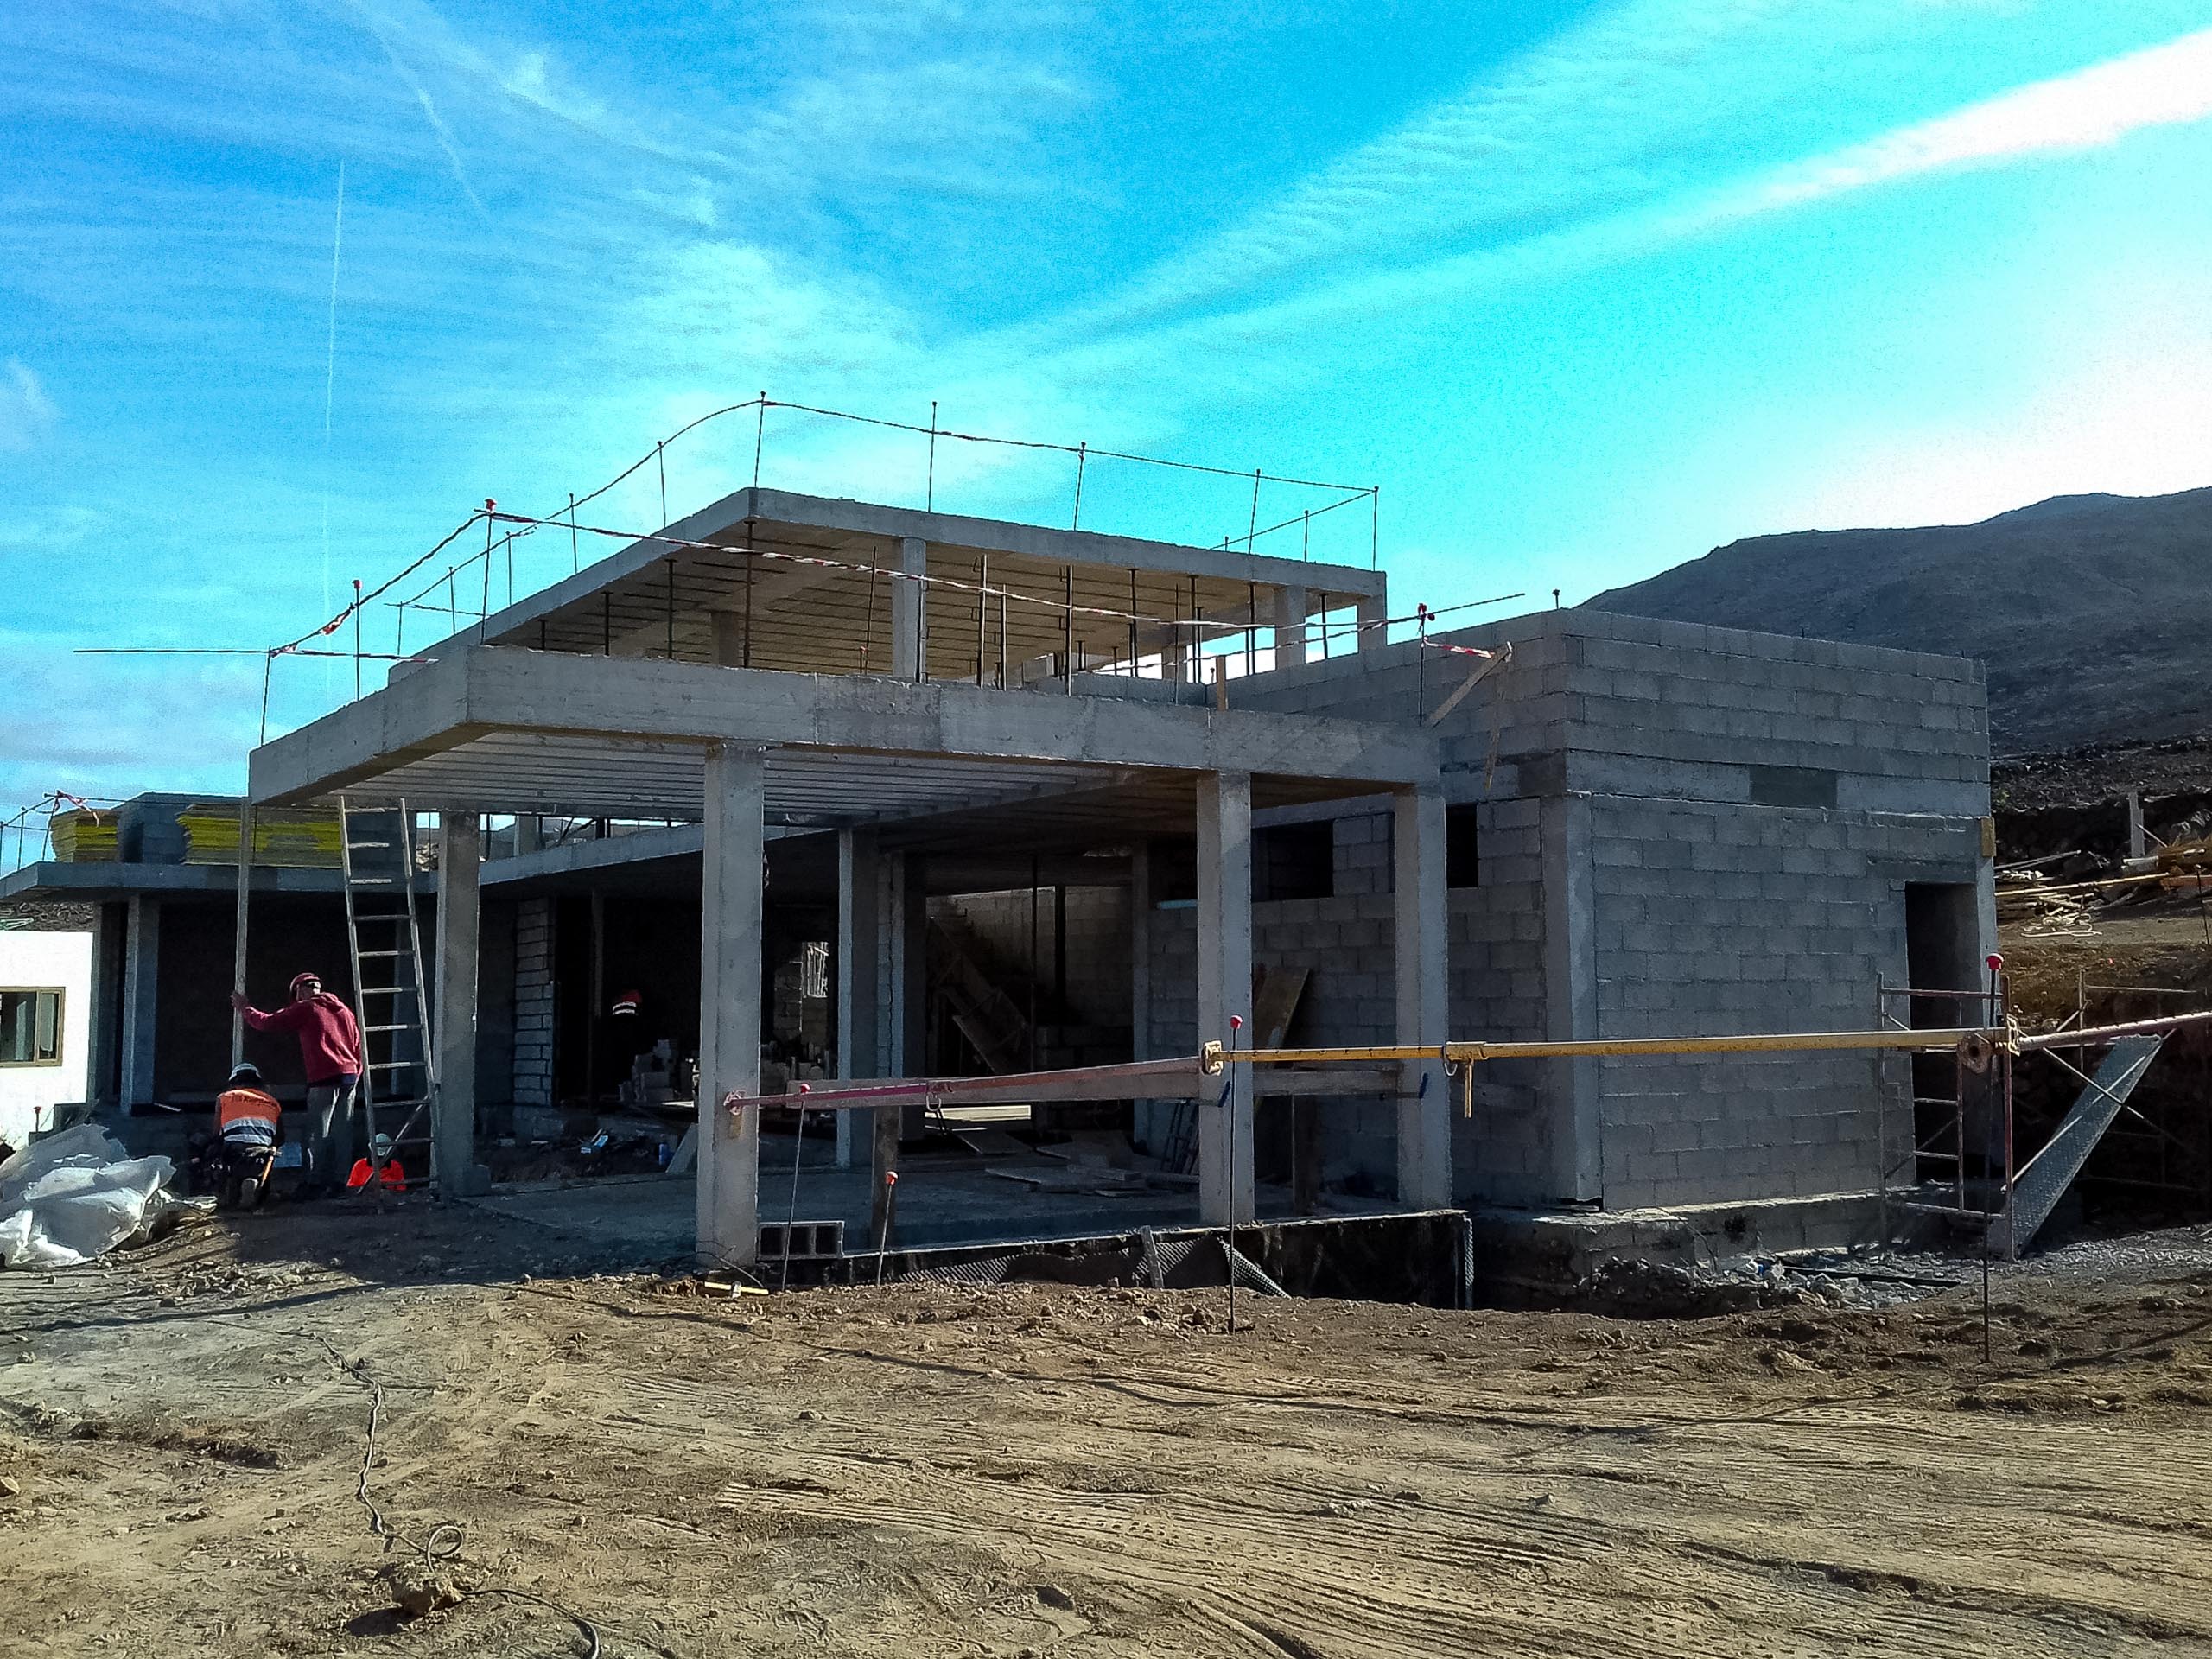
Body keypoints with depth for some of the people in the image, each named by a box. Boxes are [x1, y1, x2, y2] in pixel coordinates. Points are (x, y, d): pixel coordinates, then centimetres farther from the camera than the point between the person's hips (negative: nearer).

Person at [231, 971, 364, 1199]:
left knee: (318, 1134, -4)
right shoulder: (343, 1009, 18)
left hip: (324, 1079, -6)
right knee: (342, 1133, 6)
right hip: (350, 1077, 6)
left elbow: (268, 1022, 3)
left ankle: (317, 1184, -6)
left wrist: (245, 1009, 19)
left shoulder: (305, 1009, 0)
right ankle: (341, 1182, 5)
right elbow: (358, 1047, 18)